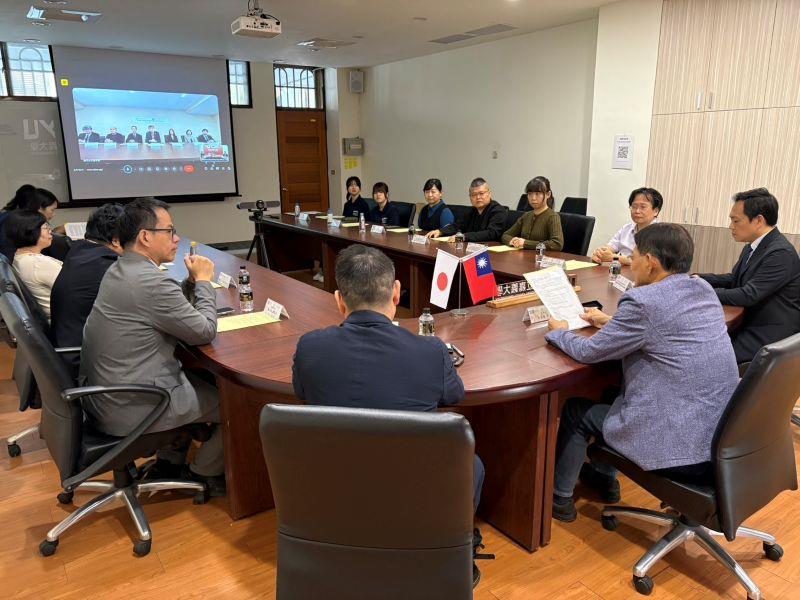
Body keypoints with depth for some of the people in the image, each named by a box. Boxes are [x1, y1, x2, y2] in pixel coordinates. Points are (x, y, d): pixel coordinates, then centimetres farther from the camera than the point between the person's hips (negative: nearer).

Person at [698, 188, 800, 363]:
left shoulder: (781, 253, -21)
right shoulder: (752, 247, 7)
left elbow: (749, 295, -24)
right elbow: (734, 279, 15)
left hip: (772, 336, -8)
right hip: (750, 324, 8)